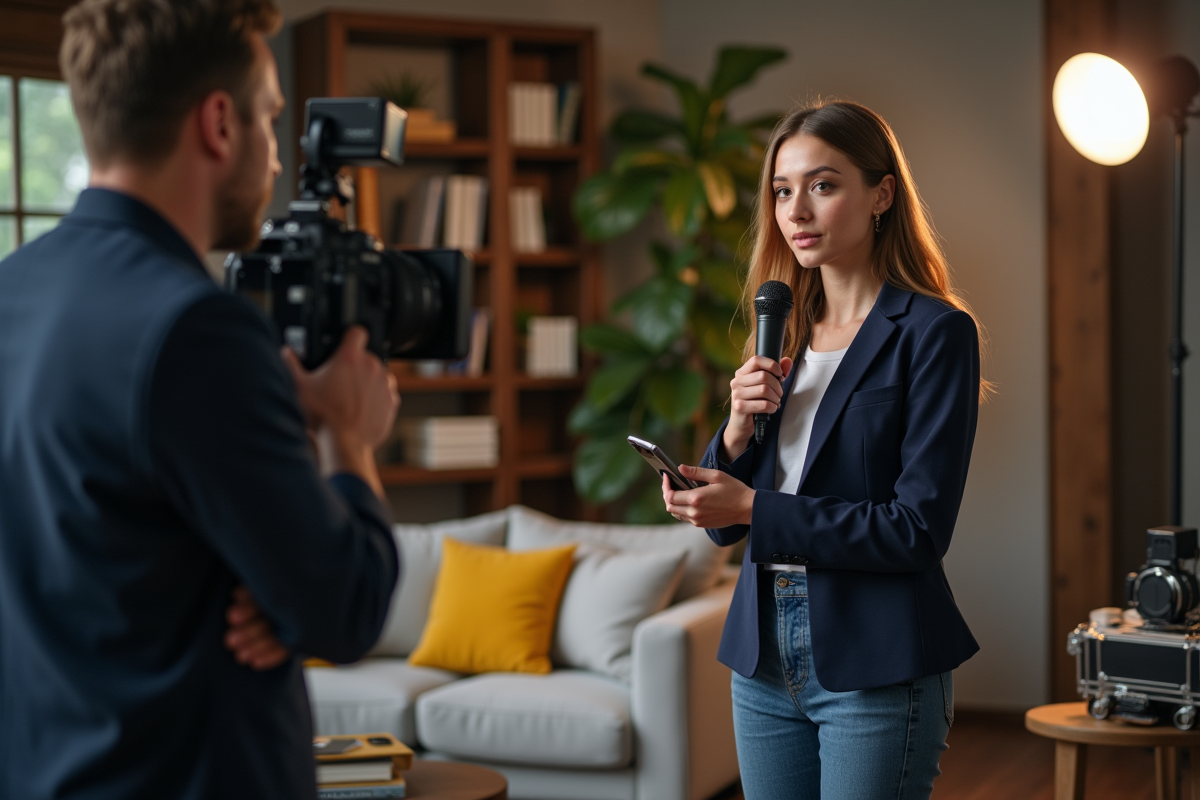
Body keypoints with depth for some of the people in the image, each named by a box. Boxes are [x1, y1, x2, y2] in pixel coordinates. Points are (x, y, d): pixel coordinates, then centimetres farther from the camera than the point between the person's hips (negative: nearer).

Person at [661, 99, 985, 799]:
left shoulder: (935, 332, -9)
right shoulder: (783, 333, 10)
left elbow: (920, 527, -16)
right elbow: (726, 522, 11)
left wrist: (756, 509, -18)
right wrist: (737, 431, -8)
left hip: (875, 668, -6)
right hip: (766, 660, 6)